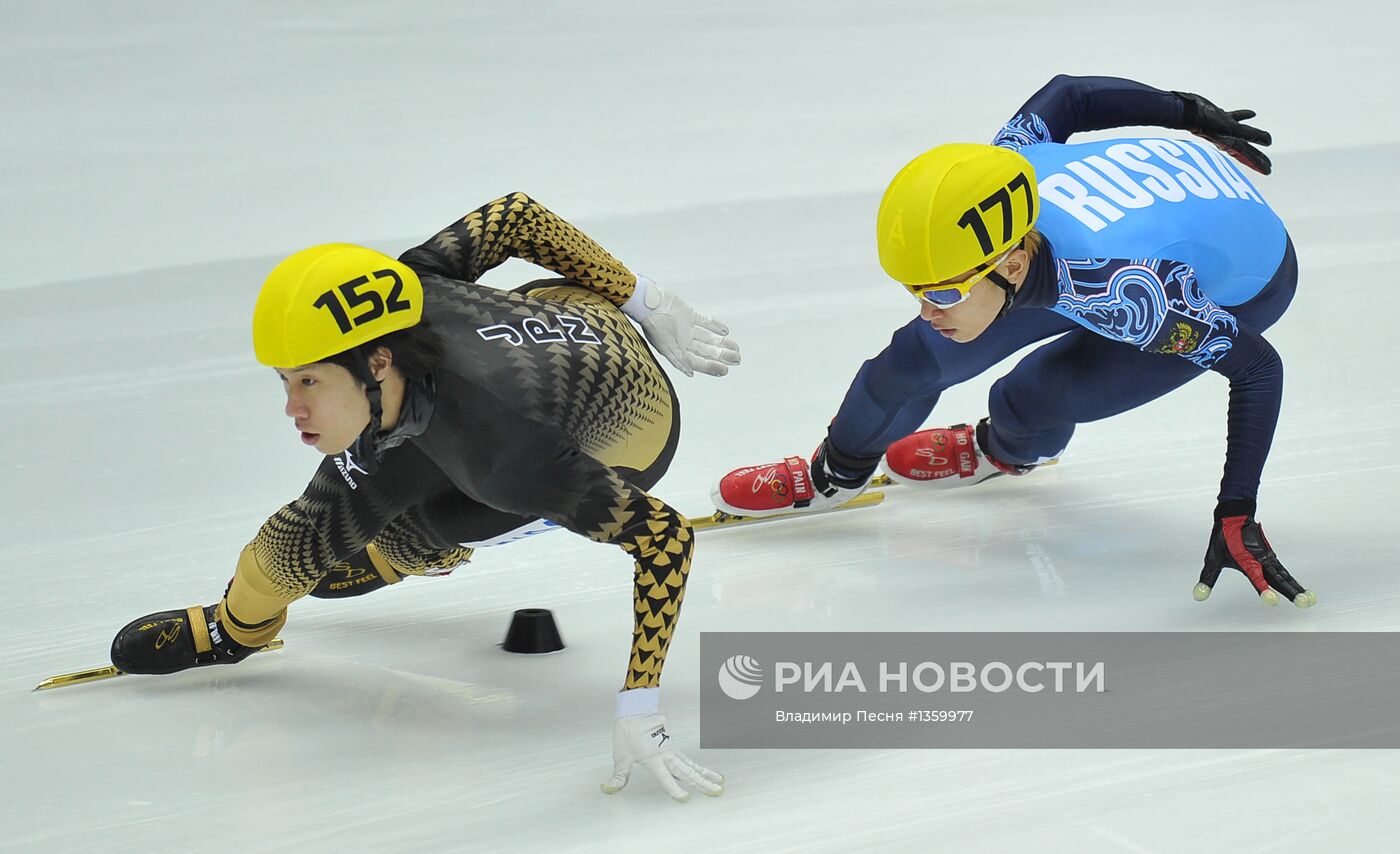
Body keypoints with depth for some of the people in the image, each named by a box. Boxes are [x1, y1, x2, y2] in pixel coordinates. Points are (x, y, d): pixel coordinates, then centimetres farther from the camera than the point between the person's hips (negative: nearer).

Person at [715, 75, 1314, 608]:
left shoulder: (1118, 288, -46)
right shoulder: (1003, 166, -29)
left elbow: (1259, 368, -36)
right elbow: (1063, 95, -9)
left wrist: (1237, 518, -38)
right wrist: (1191, 113, 8)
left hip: (1241, 292, -5)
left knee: (1028, 399, -17)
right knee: (922, 355, -1)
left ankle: (1011, 451, 22)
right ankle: (833, 476, 29)